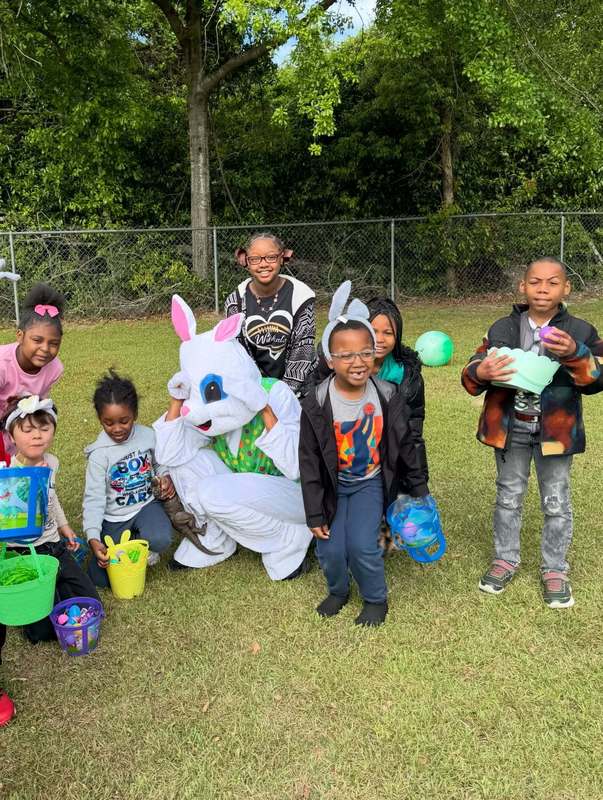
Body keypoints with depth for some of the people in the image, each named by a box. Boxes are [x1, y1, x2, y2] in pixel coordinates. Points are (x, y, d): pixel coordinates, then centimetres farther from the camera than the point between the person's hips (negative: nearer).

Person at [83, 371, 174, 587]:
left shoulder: (148, 436, -7)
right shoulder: (99, 454, -17)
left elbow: (159, 463, 14)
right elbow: (94, 498, -18)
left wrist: (165, 477, -10)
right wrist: (93, 538, -29)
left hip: (145, 504, 1)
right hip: (113, 517, -1)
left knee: (160, 540, -33)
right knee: (100, 579, -6)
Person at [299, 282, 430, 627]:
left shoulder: (388, 396, -14)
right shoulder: (317, 404, -19)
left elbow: (405, 445, -1)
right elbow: (310, 461, -11)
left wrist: (420, 488, 7)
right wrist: (314, 514, -9)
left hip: (371, 482, 0)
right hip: (333, 484, 0)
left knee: (362, 544, -14)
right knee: (330, 550, -4)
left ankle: (376, 598, 17)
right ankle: (338, 590, 31)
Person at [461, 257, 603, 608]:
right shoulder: (502, 329, -2)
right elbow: (471, 376, -2)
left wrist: (575, 355, -32)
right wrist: (481, 373, -27)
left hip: (555, 432, -1)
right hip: (510, 430, 2)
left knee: (556, 503, 12)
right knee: (508, 498, 16)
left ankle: (554, 570, 31)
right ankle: (506, 559, 35)